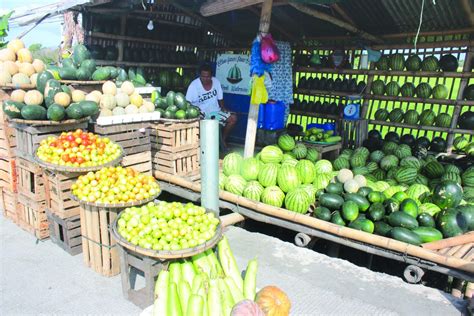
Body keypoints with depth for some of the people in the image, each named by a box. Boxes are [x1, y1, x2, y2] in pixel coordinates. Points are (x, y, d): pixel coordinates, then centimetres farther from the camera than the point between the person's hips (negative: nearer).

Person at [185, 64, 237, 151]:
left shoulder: (216, 82, -1)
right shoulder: (194, 85, -13)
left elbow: (220, 98, 10)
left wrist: (223, 107, -7)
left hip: (215, 111, 5)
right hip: (201, 113, -5)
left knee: (233, 118, -11)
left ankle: (223, 139, 9)